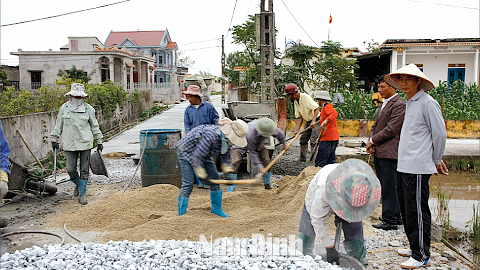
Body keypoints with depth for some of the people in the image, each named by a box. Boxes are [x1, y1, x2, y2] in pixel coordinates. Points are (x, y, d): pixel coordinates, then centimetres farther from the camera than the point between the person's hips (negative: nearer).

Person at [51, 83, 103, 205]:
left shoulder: (88, 109, 3)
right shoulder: (64, 108, 6)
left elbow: (94, 126, 10)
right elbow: (58, 125, 15)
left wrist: (99, 141, 10)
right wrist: (54, 139, 13)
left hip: (85, 144, 0)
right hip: (70, 144, 1)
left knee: (84, 170, 1)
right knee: (70, 170, -3)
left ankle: (82, 195, 13)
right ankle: (78, 184, 30)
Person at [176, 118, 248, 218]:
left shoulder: (227, 138, -15)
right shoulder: (210, 135, -41)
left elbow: (225, 153, 5)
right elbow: (197, 156, -33)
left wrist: (226, 166, -9)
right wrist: (200, 172, -26)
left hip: (204, 155, 8)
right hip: (186, 152, -8)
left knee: (214, 178, 4)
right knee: (188, 183, -14)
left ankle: (216, 209, 19)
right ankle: (181, 214, -4)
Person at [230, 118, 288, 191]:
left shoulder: (270, 127, -29)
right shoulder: (250, 135, -46)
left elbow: (279, 133, -4)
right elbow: (252, 152, -32)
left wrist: (284, 144, 15)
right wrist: (260, 167, -28)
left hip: (258, 145, 6)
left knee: (266, 161, -4)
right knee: (235, 163, -19)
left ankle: (268, 185, 12)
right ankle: (231, 190, -15)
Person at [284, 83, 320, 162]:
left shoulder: (306, 97, -20)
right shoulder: (295, 102, 6)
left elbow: (316, 108, -26)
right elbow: (300, 117, 7)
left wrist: (313, 121, -33)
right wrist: (297, 129, -2)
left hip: (316, 120, -9)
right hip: (308, 121, 9)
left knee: (313, 141, -13)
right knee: (303, 139, 10)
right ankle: (303, 158, 21)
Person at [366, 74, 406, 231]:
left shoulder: (399, 105, -12)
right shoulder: (383, 104, 19)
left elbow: (391, 129, -18)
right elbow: (376, 125, 19)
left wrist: (373, 141, -10)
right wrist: (371, 142, 2)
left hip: (389, 153, -10)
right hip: (378, 153, 10)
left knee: (389, 187, -5)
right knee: (385, 187, 16)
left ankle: (390, 220, 3)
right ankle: (396, 216, 27)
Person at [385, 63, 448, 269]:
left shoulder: (428, 103, -12)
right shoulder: (409, 103, 16)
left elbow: (440, 134, -11)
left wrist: (437, 161, 0)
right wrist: (435, 161, 21)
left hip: (418, 168, -9)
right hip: (404, 166, 9)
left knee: (417, 211, -4)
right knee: (406, 209, 15)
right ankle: (415, 247, 28)